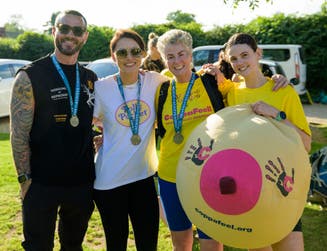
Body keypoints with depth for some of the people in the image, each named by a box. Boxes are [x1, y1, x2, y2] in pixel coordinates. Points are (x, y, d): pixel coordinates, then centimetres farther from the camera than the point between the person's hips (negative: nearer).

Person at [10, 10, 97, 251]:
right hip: (42, 184, -4)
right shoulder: (30, 77, -8)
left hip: (82, 182, 5)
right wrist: (25, 179, -11)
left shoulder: (91, 79, 7)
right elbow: (19, 133, -9)